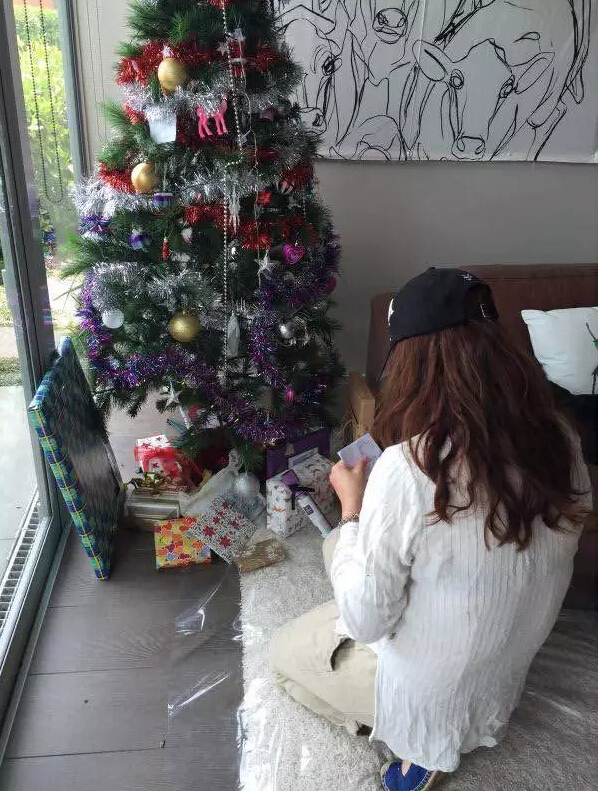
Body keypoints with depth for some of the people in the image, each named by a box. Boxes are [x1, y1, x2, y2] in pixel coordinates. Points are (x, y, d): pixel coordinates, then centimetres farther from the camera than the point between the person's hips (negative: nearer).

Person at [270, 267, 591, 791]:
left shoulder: (407, 469, -35)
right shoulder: (561, 442, -16)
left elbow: (365, 620, -23)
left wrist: (352, 506, -12)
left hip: (431, 694, -5)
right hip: (502, 681, 5)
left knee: (285, 653, 23)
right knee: (338, 546, 20)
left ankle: (422, 740, 13)